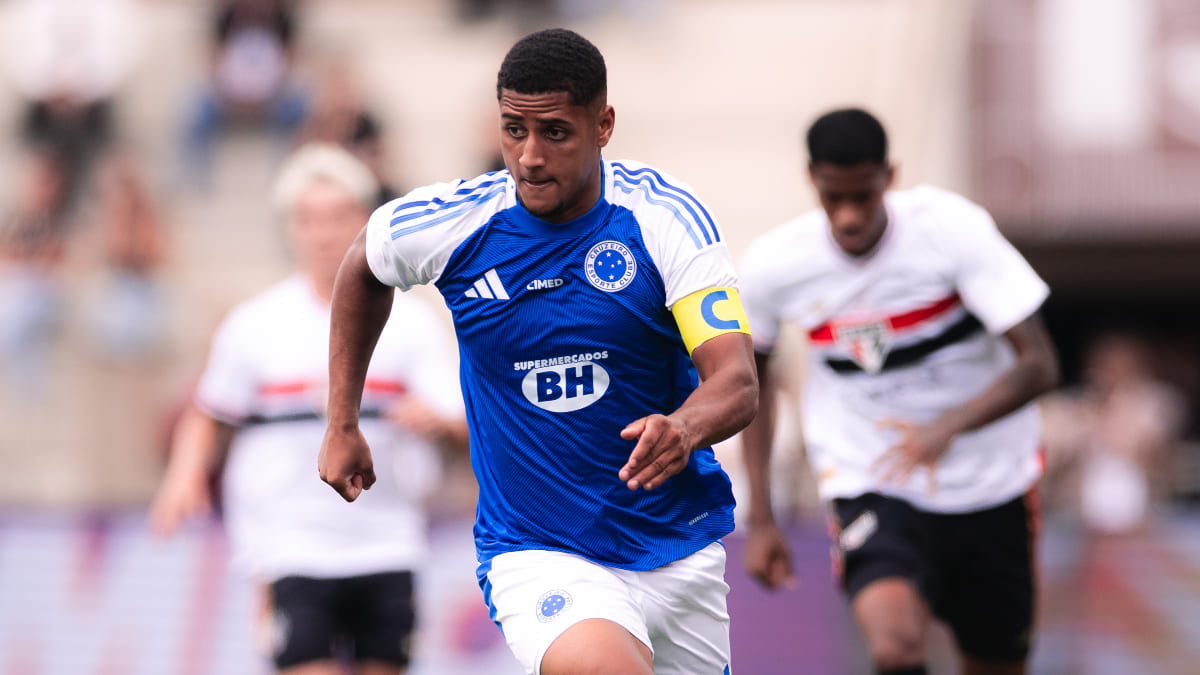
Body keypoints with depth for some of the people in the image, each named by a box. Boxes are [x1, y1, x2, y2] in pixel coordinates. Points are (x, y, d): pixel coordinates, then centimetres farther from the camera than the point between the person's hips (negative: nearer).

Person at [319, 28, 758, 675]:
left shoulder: (666, 215, -11)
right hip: (536, 555, -2)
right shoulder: (450, 222, -8)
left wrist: (683, 428, -39)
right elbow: (364, 267, 16)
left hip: (681, 546, 2)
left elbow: (737, 380, -17)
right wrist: (342, 424, 16)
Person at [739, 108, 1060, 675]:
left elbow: (1039, 364, -21)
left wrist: (948, 426, -39)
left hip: (991, 484, 1)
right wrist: (760, 517, 6)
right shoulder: (773, 265, -12)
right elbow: (751, 375, 9)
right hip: (873, 492, -1)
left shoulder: (950, 227, -19)